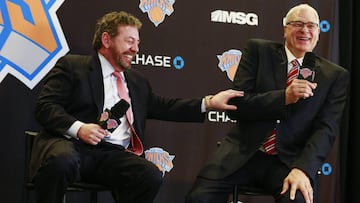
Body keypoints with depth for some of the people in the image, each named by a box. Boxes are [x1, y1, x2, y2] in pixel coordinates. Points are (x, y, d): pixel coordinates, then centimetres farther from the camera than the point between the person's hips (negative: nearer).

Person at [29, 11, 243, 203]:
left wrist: (209, 103, 13)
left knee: (151, 175, -25)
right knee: (62, 161, -40)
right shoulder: (72, 66, 8)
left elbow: (164, 107, 25)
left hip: (115, 155, 5)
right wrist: (78, 128, -18)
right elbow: (46, 106, 0)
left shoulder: (137, 81, 27)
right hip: (72, 143, -5)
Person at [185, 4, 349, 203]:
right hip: (243, 153, 0)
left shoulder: (335, 76, 4)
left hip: (289, 160, 0)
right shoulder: (258, 50, 3)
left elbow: (326, 129, -4)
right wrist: (284, 97, -18)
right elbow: (235, 105, -4)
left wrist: (303, 169, -21)